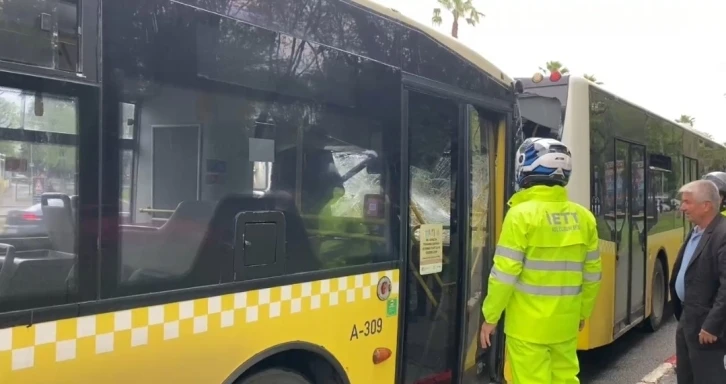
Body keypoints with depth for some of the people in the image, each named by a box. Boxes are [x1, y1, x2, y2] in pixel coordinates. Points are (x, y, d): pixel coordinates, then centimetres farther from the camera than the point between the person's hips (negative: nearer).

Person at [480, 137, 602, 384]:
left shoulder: (521, 214, -14)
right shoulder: (583, 217, 3)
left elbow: (504, 274, -14)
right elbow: (592, 274, 9)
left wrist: (490, 316, -4)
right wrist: (583, 312, 23)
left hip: (528, 324, -5)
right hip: (565, 322, 6)